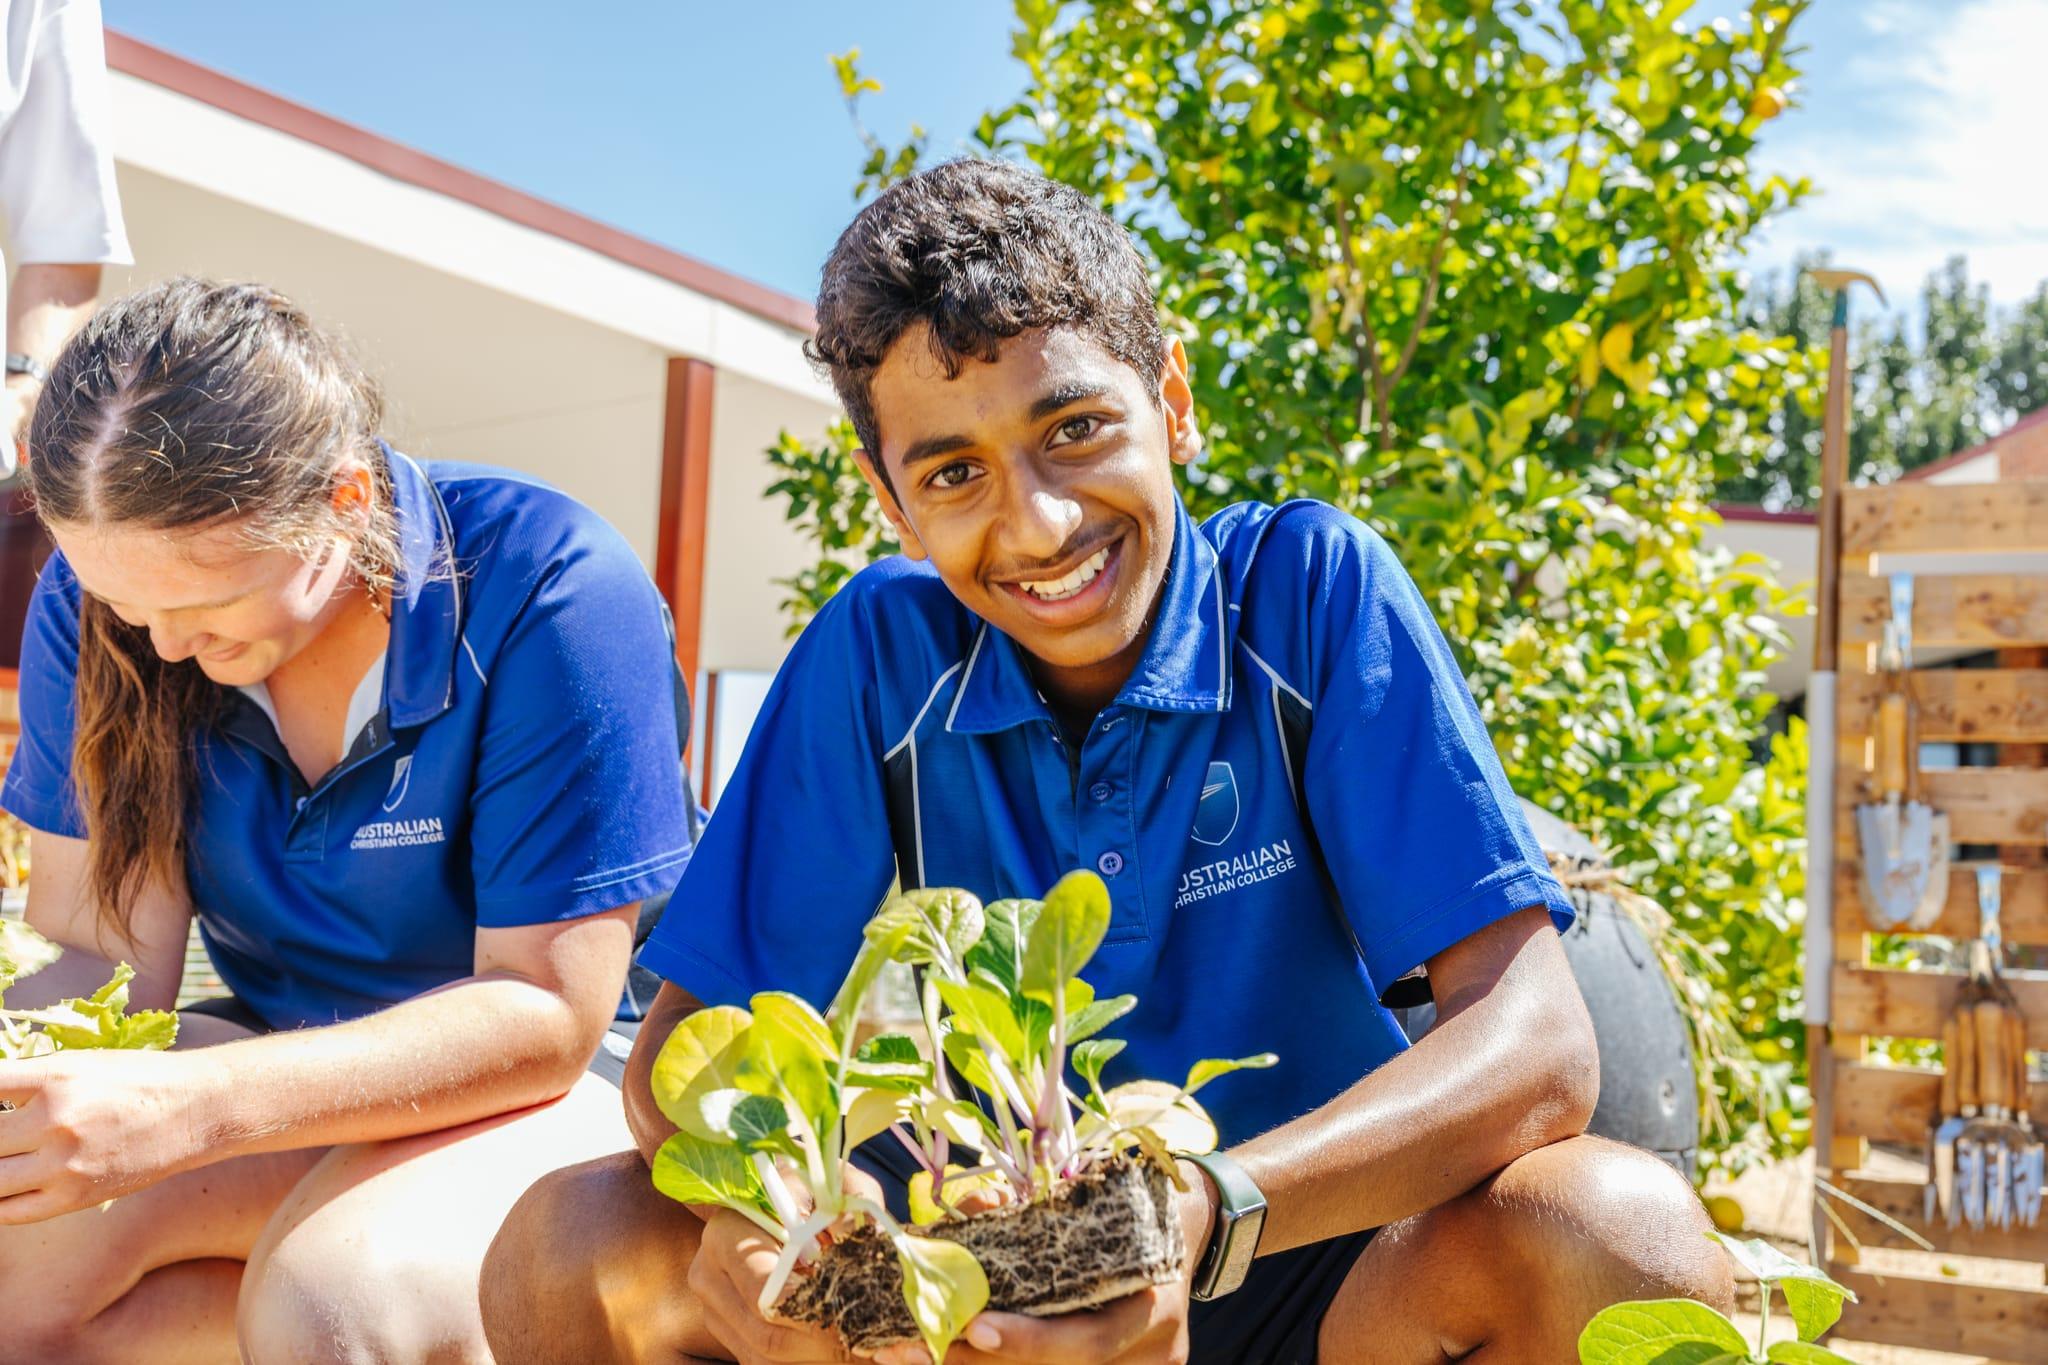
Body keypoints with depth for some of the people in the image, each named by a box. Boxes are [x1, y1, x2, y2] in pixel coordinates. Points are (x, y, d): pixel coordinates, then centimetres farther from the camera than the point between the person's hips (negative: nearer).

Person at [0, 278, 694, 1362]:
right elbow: (97, 956, -7)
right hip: (279, 1055, 5)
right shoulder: (94, 598, -9)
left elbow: (546, 1011, -25)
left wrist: (183, 1111, -37)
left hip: (542, 1085, -5)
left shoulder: (550, 592, -26)